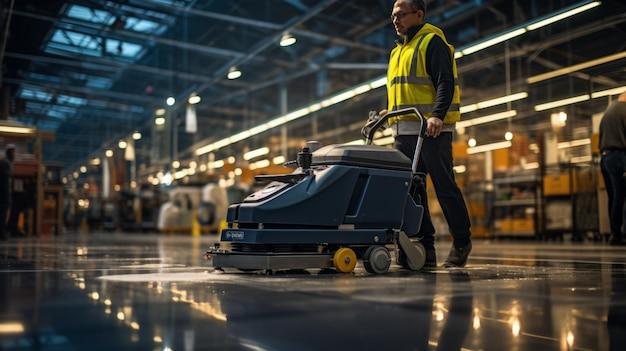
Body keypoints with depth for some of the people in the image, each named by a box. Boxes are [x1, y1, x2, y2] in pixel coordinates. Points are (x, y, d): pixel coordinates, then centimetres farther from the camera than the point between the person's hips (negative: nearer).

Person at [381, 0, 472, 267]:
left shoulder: (433, 42, -2)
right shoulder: (398, 51, 24)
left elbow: (446, 83, -13)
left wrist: (437, 115, -27)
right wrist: (389, 111, 13)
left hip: (432, 130, -8)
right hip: (404, 131, 8)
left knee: (444, 187, -3)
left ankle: (462, 241, 12)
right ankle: (425, 248, 10)